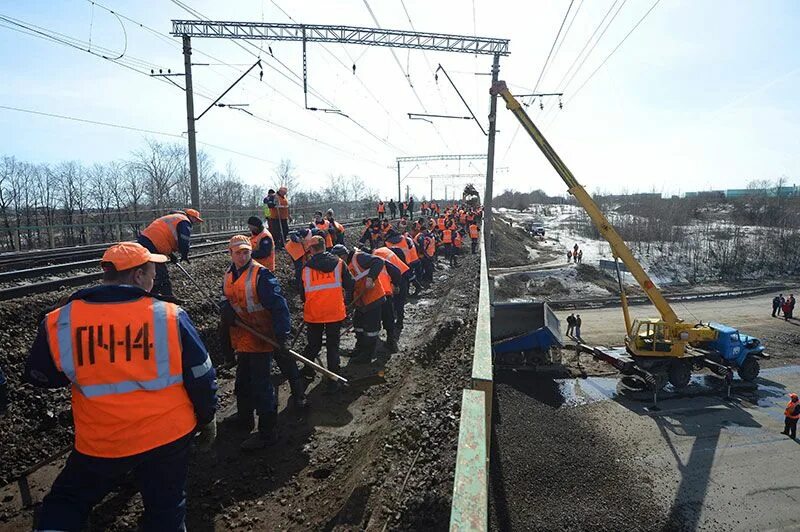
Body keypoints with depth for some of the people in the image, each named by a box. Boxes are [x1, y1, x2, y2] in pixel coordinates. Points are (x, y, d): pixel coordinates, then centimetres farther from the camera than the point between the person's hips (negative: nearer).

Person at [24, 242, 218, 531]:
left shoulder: (59, 323, -12)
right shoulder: (170, 315, -16)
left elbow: (39, 377, 7)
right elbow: (201, 378, -8)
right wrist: (207, 420, 8)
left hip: (100, 443, 1)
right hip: (170, 436, 0)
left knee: (65, 503, 28)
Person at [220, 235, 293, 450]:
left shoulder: (261, 275, -17)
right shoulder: (229, 275, 8)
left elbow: (278, 306, -22)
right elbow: (226, 300, 17)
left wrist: (281, 336, -27)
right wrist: (226, 310, -9)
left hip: (261, 340, -8)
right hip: (241, 341, 8)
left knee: (260, 386, -3)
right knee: (243, 382, 24)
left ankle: (267, 432, 9)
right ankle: (244, 420, 45)